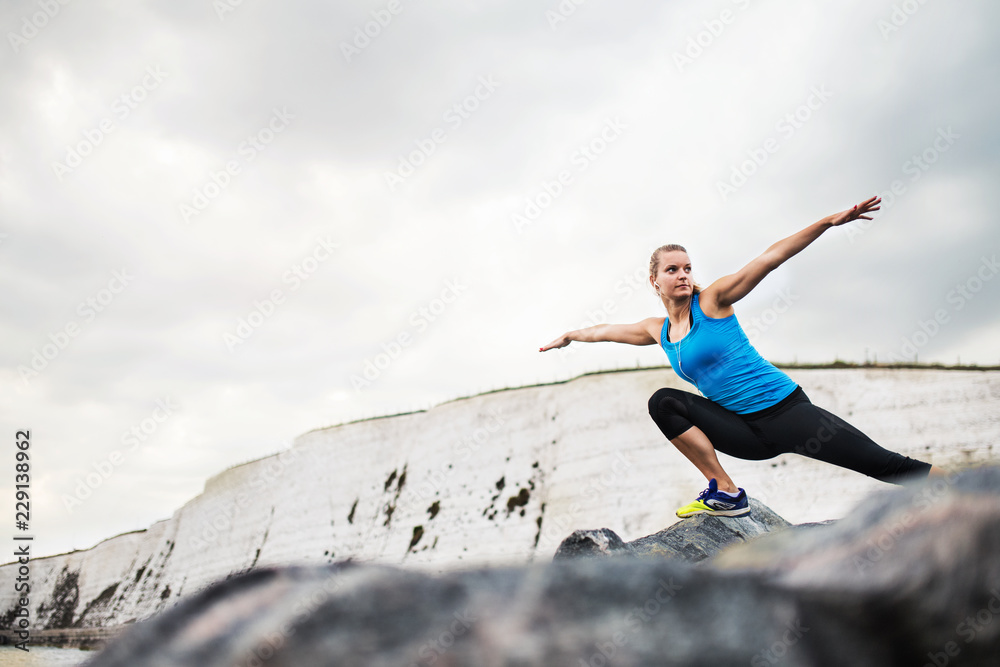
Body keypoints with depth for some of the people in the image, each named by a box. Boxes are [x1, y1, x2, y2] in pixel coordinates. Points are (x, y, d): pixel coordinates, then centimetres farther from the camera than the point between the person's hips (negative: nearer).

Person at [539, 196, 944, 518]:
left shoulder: (712, 300, -4)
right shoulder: (658, 331, 10)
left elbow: (769, 259, -12)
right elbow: (606, 331, 26)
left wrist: (829, 222, -18)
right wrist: (569, 336, 40)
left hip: (785, 409, -4)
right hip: (748, 433, 4)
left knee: (886, 465, -14)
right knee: (663, 402, -15)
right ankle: (726, 494, -13)